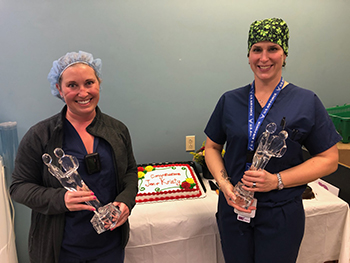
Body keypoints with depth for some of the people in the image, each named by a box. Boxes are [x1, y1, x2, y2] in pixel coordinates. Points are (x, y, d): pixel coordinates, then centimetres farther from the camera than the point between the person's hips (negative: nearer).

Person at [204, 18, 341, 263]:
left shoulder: (307, 102, -6)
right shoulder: (230, 100, 1)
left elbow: (329, 159, -4)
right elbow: (212, 146, 7)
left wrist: (277, 181, -16)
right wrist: (224, 184, -10)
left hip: (281, 215, -2)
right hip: (233, 209, 2)